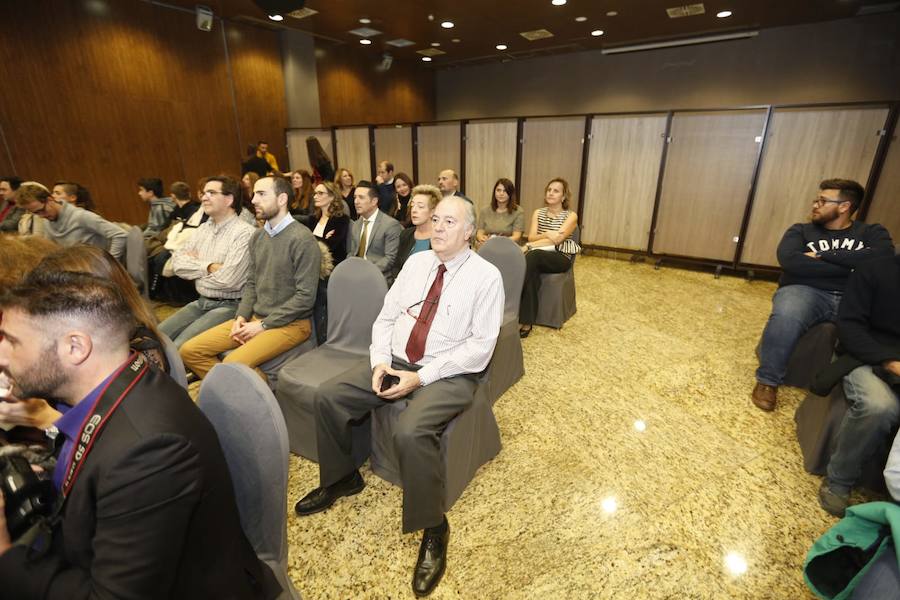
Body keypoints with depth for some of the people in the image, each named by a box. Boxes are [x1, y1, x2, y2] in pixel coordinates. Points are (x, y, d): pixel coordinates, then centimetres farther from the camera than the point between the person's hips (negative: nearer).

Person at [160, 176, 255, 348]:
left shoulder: (244, 232, -14)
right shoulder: (203, 228, 11)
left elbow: (228, 279, -21)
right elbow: (178, 263, 4)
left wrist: (196, 268, -3)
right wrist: (208, 267, -12)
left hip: (229, 306, -8)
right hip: (201, 302, 8)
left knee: (179, 347, -18)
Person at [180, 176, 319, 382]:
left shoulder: (302, 238, -15)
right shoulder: (257, 236, 9)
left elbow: (305, 296, -18)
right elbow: (251, 283, 16)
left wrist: (264, 325, -14)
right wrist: (242, 317, -1)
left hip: (289, 323, -7)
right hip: (255, 318, 8)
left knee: (233, 364, -27)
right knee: (190, 351, -1)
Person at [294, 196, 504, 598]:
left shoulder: (486, 276, -9)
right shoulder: (416, 262, 8)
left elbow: (480, 347, -15)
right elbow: (386, 317, 9)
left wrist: (420, 377, -21)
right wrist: (380, 361, -9)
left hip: (447, 374, -6)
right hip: (395, 361, 6)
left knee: (410, 432, -31)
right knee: (328, 397, -4)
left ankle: (433, 528, -5)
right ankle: (340, 478, 22)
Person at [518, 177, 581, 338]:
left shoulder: (571, 216, 1)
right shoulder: (538, 213, 16)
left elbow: (557, 240, -13)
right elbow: (531, 237, 4)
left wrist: (528, 246, -19)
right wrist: (546, 234, -18)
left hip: (561, 257, -3)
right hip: (539, 258, 3)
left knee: (530, 257, -35)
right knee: (531, 271, -36)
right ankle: (526, 322, -33)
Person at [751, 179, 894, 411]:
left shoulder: (873, 232, 17)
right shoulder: (800, 230, 14)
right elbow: (790, 261, -8)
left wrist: (822, 256, -7)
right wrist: (851, 266, -5)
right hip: (806, 291, -2)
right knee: (786, 316, -37)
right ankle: (767, 381, -18)